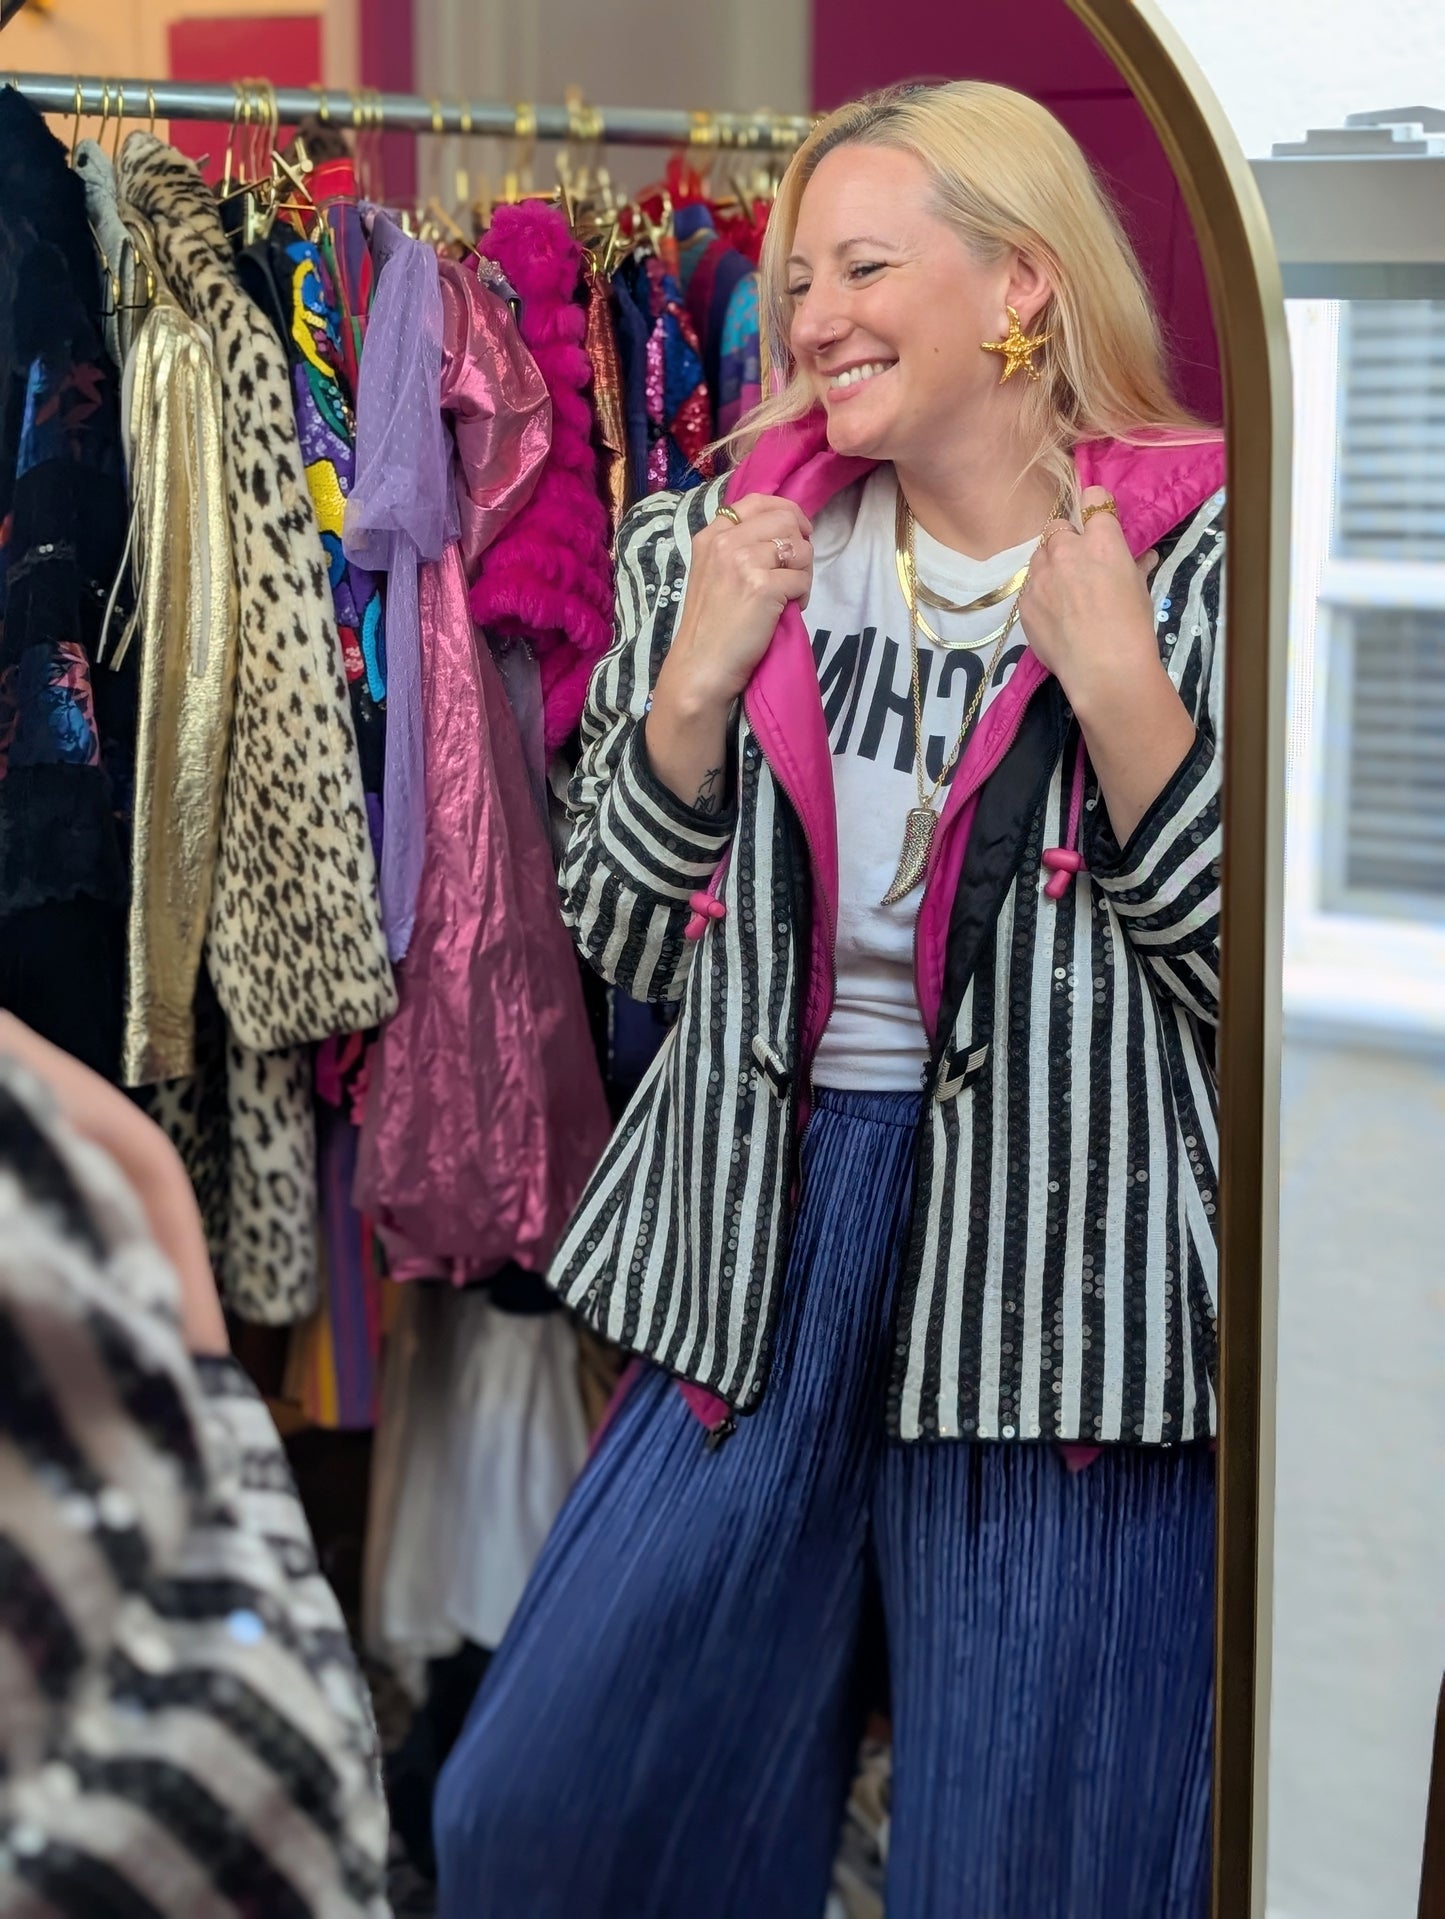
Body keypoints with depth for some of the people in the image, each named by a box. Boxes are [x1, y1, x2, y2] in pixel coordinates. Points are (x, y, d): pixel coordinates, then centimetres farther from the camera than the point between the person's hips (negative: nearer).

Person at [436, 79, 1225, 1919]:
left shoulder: (1209, 562, -5)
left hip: (1066, 1275, -4)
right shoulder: (728, 552, 6)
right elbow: (621, 941, 7)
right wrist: (696, 682, -8)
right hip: (768, 1247, 4)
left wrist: (1116, 683, -18)